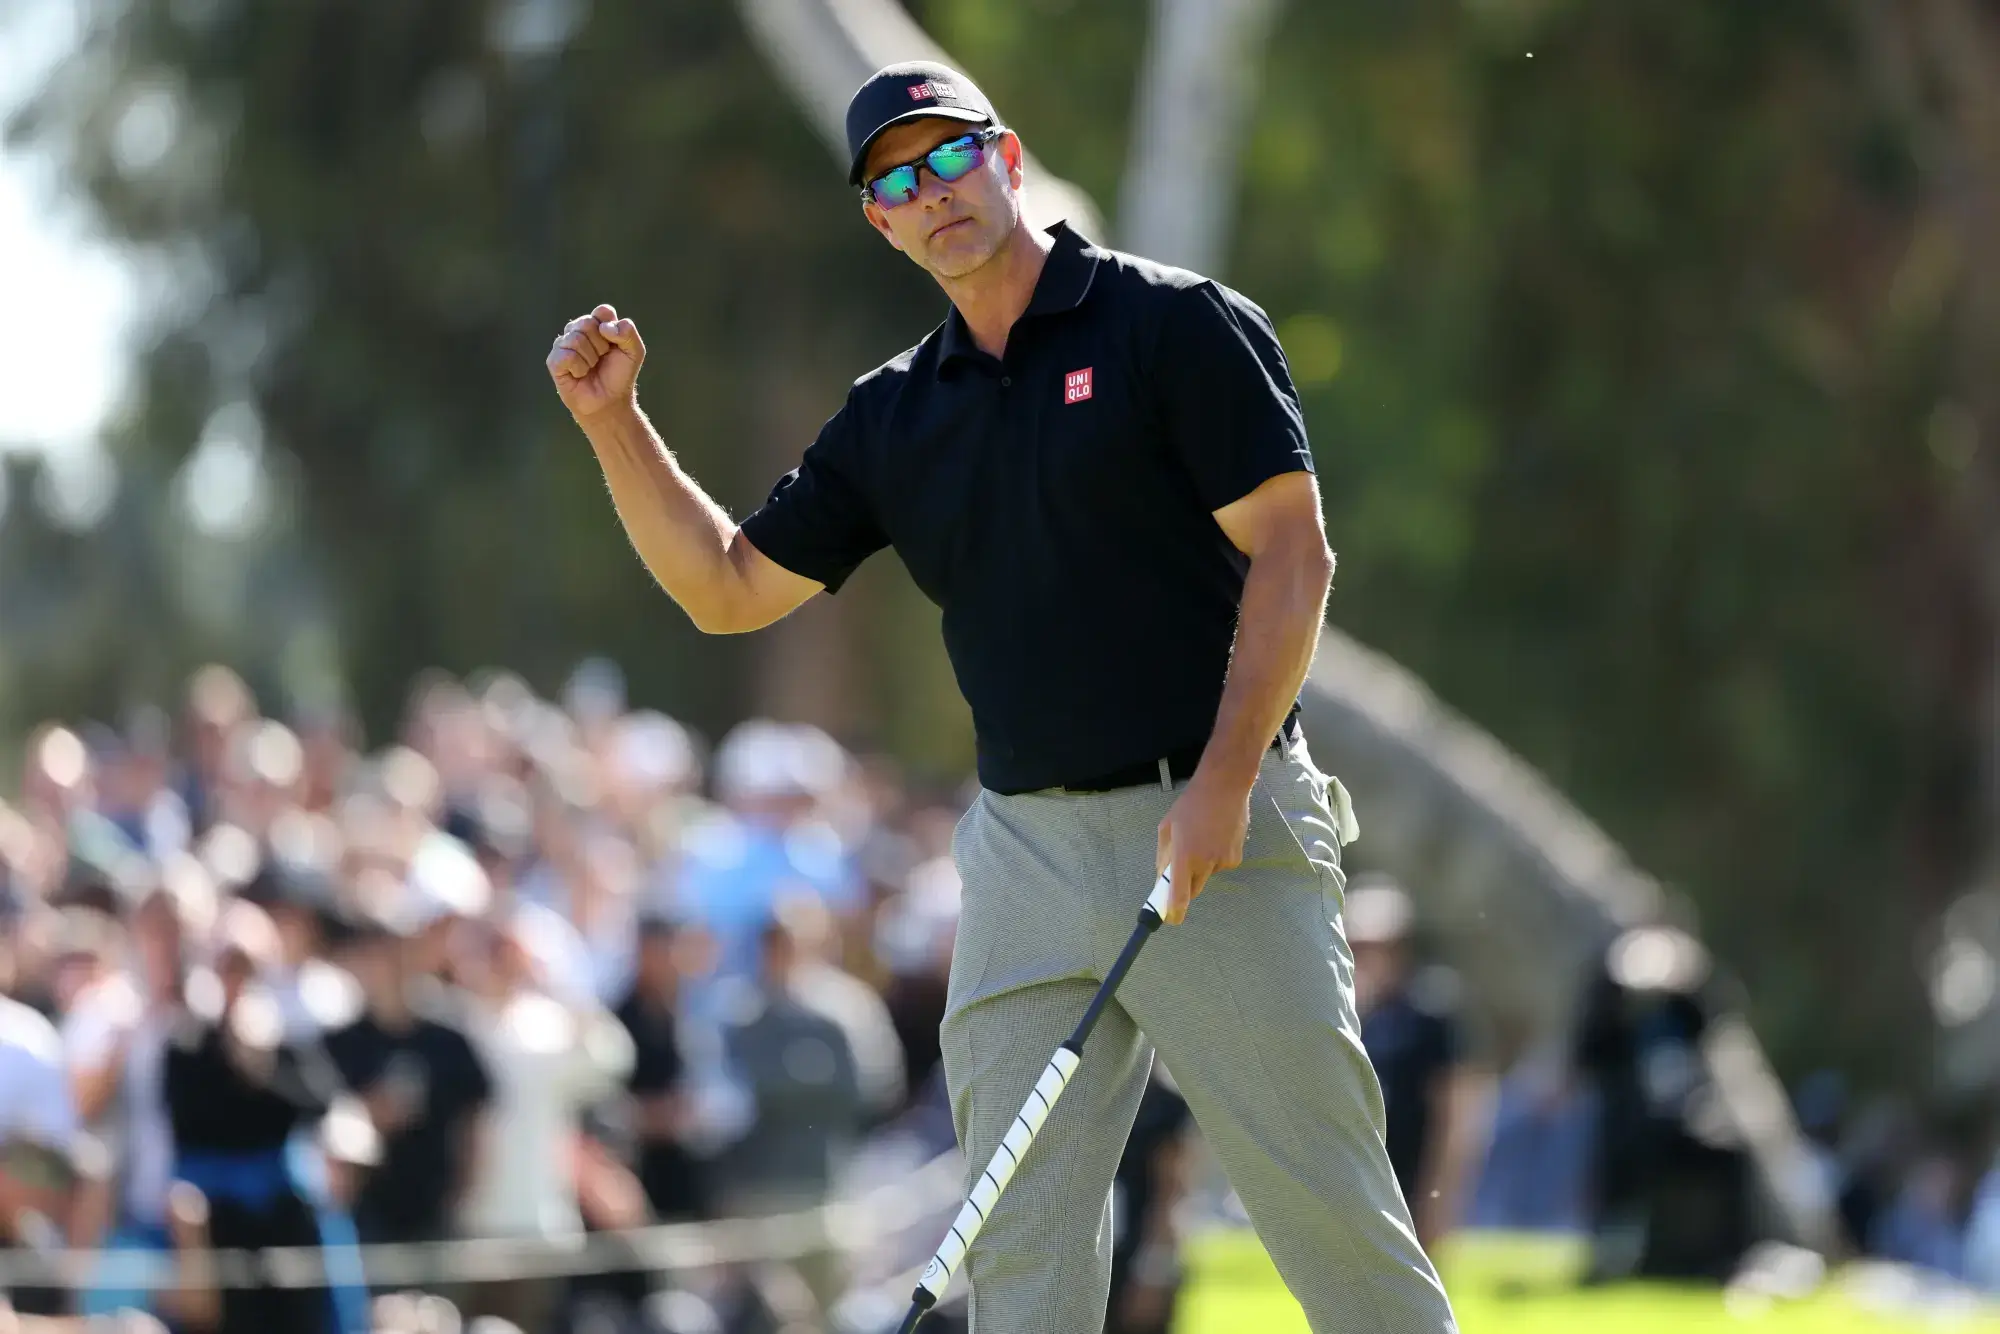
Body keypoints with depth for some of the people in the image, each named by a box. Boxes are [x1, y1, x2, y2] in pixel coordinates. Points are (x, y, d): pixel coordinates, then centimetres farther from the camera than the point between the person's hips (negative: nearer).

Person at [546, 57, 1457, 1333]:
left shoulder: (1178, 324, -3)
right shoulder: (892, 416, 14)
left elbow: (1293, 555, -8)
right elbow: (729, 588, 18)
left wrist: (1224, 780, -17)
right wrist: (615, 423, 6)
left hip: (1220, 834, -5)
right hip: (1029, 844, 5)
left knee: (1332, 1213, -7)